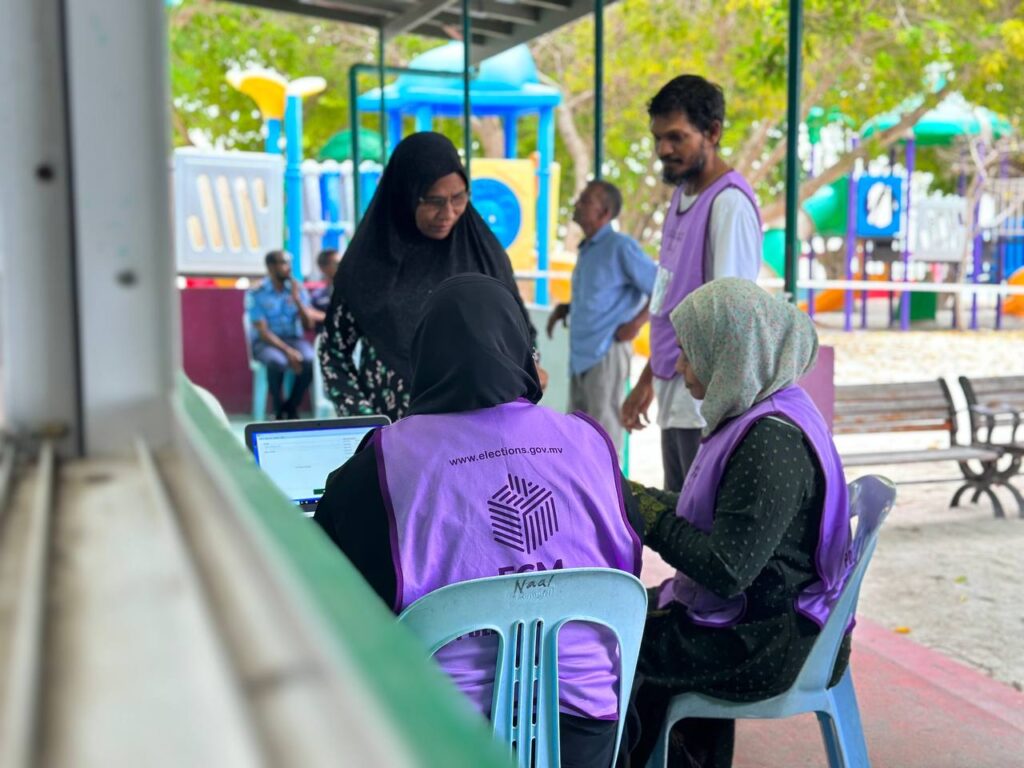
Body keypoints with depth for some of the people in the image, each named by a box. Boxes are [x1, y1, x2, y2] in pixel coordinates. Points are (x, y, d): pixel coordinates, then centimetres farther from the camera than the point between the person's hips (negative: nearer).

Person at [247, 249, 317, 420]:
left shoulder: (298, 289, 3)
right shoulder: (257, 293, -8)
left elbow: (309, 326, -1)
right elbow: (262, 331, -13)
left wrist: (297, 299, -14)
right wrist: (287, 351, -25)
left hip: (294, 338, 3)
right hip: (265, 342, -3)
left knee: (310, 360, -30)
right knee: (277, 361, -37)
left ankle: (292, 407, -9)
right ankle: (279, 412, -15)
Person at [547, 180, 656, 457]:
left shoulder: (620, 246, -9)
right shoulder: (587, 249, 15)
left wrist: (636, 323, -13)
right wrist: (565, 308, 12)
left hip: (607, 353, -8)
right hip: (581, 354, 8)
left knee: (604, 431, -3)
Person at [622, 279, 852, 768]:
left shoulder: (771, 441, -26)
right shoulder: (767, 412, 4)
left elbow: (726, 571, -27)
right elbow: (722, 516, 11)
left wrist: (652, 515, -17)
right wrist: (643, 498, 5)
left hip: (761, 647, -9)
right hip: (771, 613, 9)